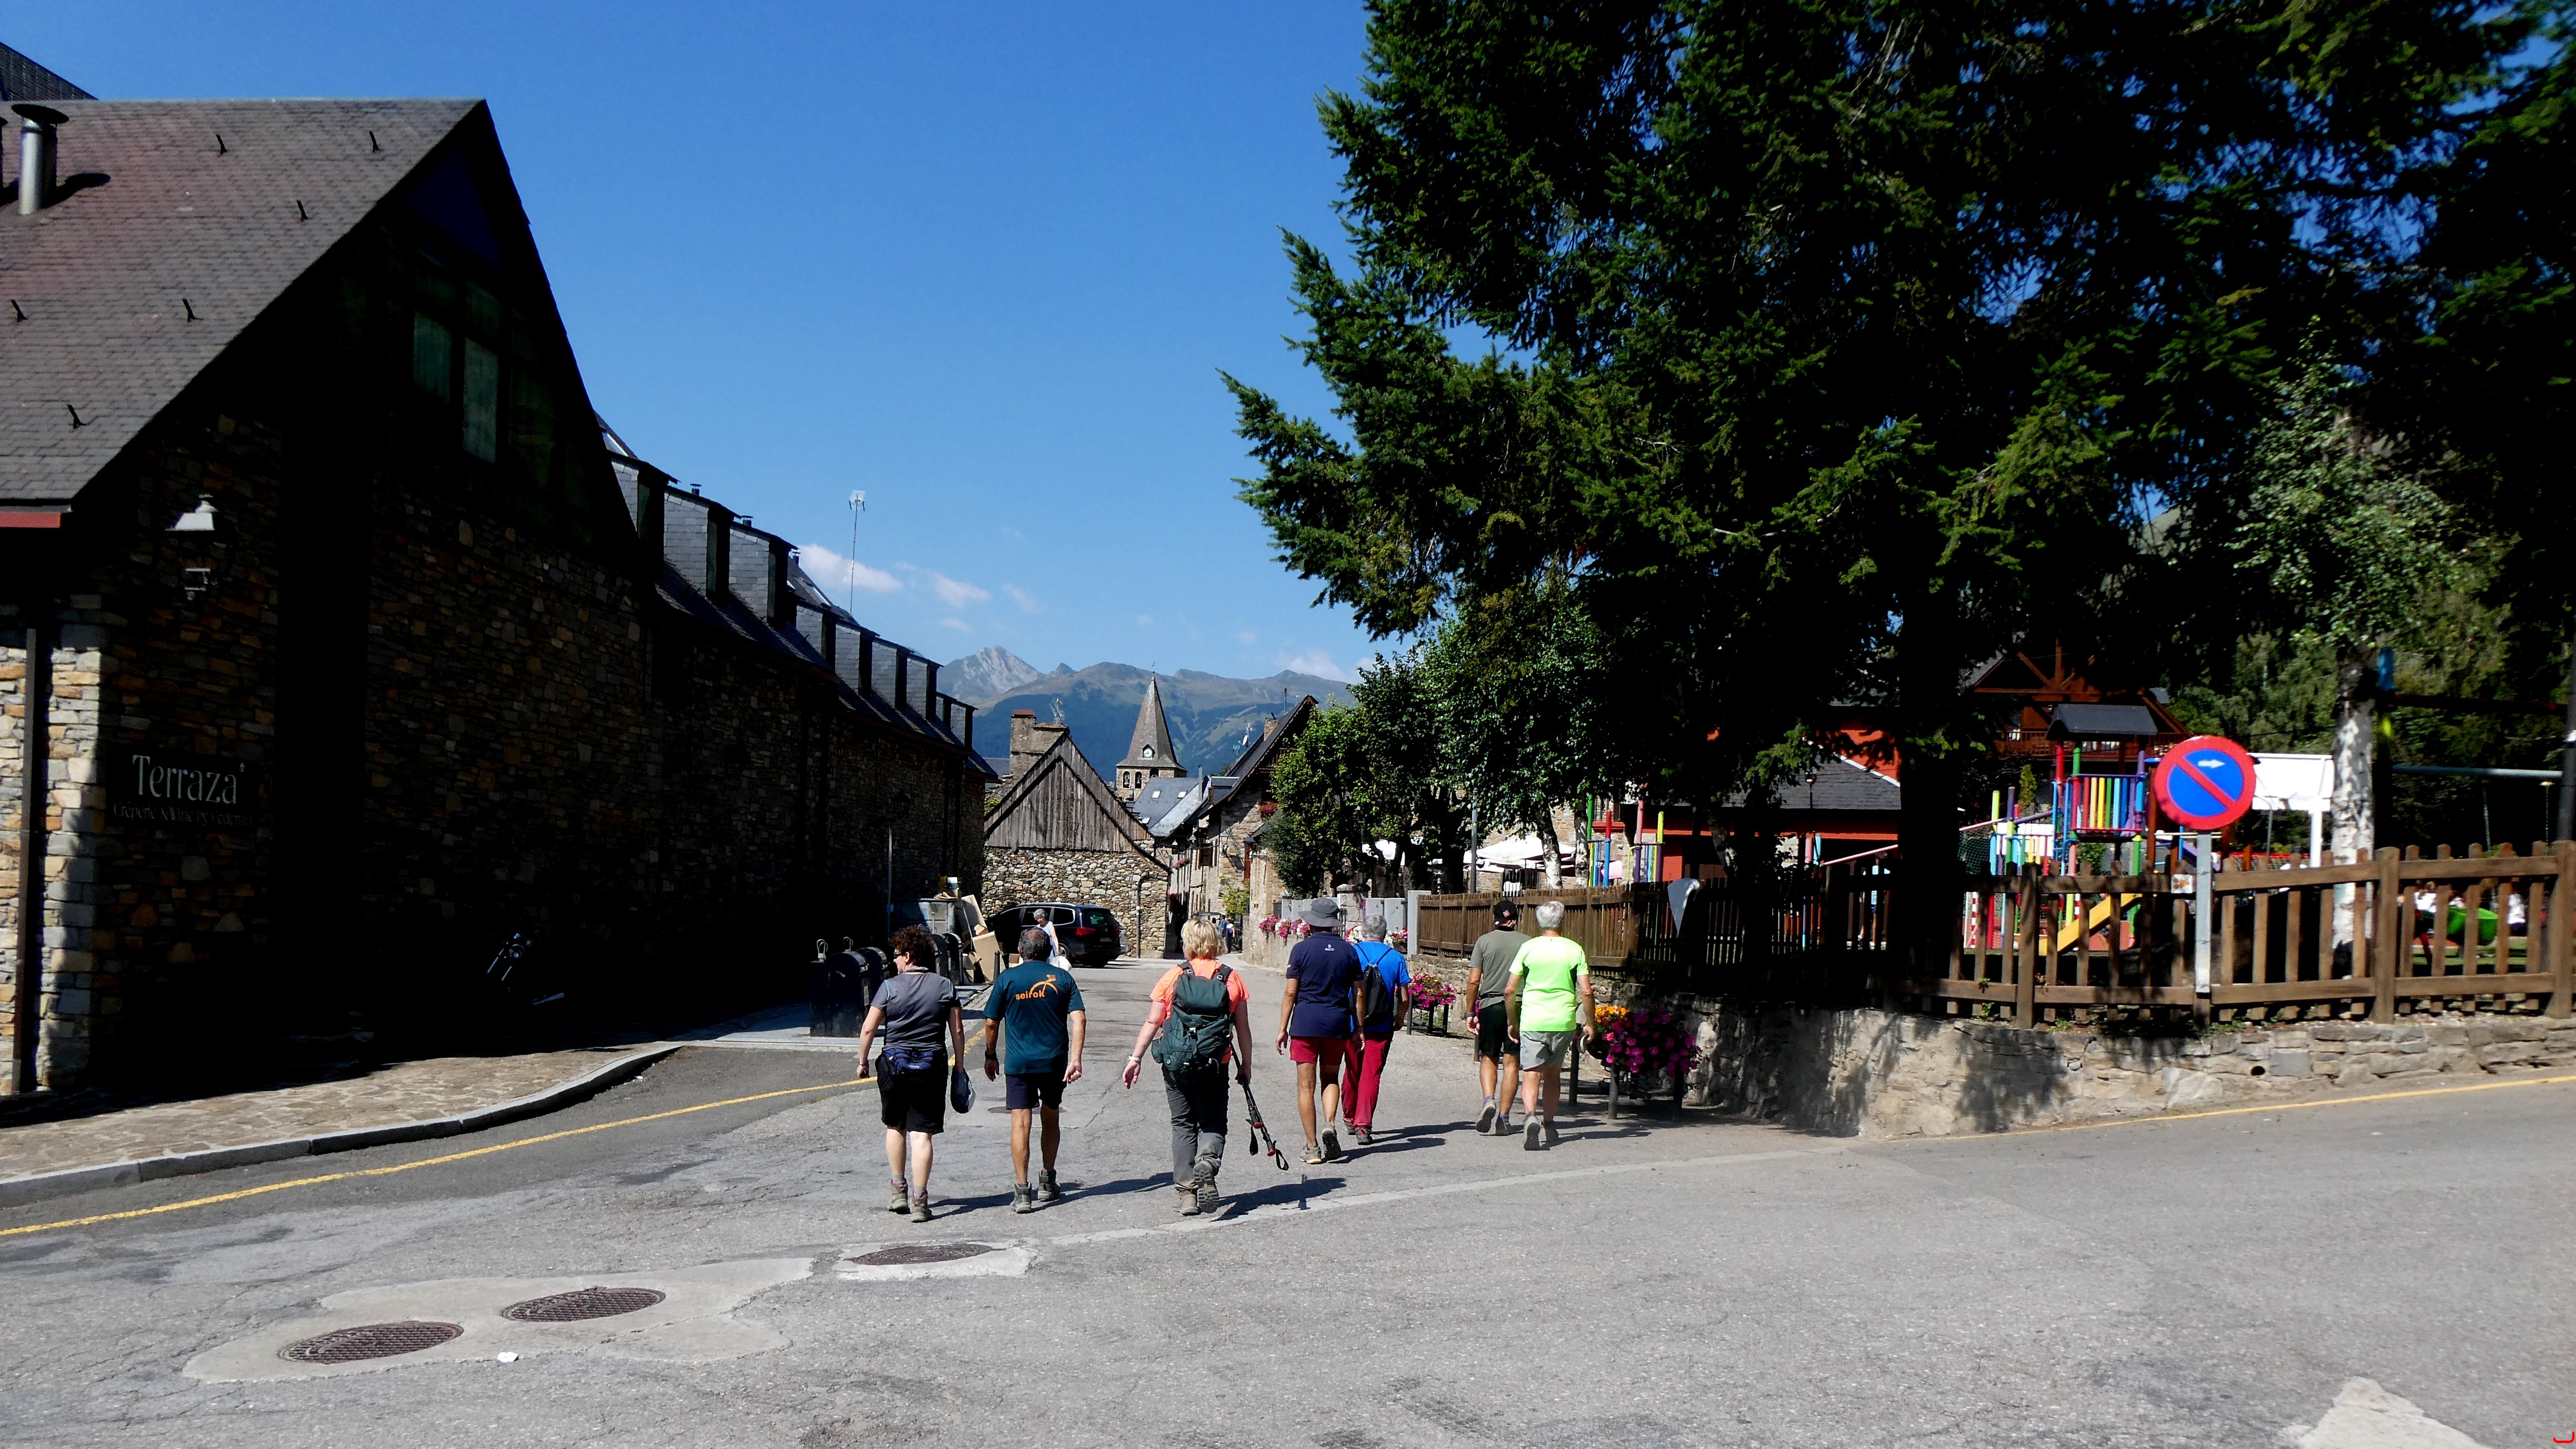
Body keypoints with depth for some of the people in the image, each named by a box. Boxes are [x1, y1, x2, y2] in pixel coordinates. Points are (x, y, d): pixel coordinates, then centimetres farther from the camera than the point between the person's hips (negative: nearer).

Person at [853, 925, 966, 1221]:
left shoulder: (890, 987, -4)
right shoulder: (946, 986, 1)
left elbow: (868, 1029, -5)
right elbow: (958, 1032, 2)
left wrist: (863, 1062, 8)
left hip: (895, 1063, -1)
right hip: (932, 1065, 1)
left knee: (895, 1127, 19)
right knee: (922, 1133, 0)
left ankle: (899, 1192, 21)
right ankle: (920, 1202, -5)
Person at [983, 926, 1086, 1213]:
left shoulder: (1007, 979, -2)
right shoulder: (1063, 978, 2)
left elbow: (992, 1022, 1)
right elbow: (1078, 1019, -7)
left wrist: (991, 1055, 14)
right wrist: (1076, 1059, -8)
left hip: (1018, 1062, -2)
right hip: (1055, 1060, 2)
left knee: (1020, 1123, -2)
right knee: (1050, 1119, 18)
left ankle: (1022, 1192, -8)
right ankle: (1047, 1183, 29)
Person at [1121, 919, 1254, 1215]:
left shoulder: (1174, 977, -2)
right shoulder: (1231, 978, 0)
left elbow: (1152, 1022, -1)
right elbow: (1243, 1029, 3)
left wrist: (1136, 1058, 7)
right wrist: (1246, 1067, 12)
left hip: (1176, 1063, 0)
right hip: (1215, 1067, 0)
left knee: (1183, 1125, 13)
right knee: (1213, 1124, 11)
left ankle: (1187, 1193, 9)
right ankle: (1207, 1162, -21)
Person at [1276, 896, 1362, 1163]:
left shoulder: (1302, 949, -3)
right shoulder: (1349, 951, 5)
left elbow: (1290, 993, -4)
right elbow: (1358, 994, 6)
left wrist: (1283, 1028, 2)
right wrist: (1358, 1029, 13)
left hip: (1305, 1023, -2)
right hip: (1337, 1023, 3)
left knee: (1306, 1085, 3)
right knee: (1330, 1079, 19)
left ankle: (1312, 1147, 2)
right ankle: (1329, 1124, -7)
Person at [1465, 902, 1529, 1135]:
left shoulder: (1485, 941, 0)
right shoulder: (1527, 943, 1)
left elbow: (1474, 980, -3)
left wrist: (1471, 1013, 4)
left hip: (1490, 1005, 0)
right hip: (1519, 1008, 0)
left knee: (1488, 1058, 14)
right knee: (1511, 1063, 6)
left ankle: (1489, 1100, -10)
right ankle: (1504, 1117, 6)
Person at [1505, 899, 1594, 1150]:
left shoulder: (1528, 948, 0)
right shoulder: (1574, 950, 2)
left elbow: (1510, 991, 1)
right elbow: (1586, 991, -2)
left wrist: (1513, 1022, 13)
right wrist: (1589, 1023, 9)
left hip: (1532, 1022, -2)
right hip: (1563, 1022, 2)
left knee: (1531, 1073, -5)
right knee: (1552, 1075, 18)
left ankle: (1530, 1116, -30)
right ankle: (1550, 1125, 28)